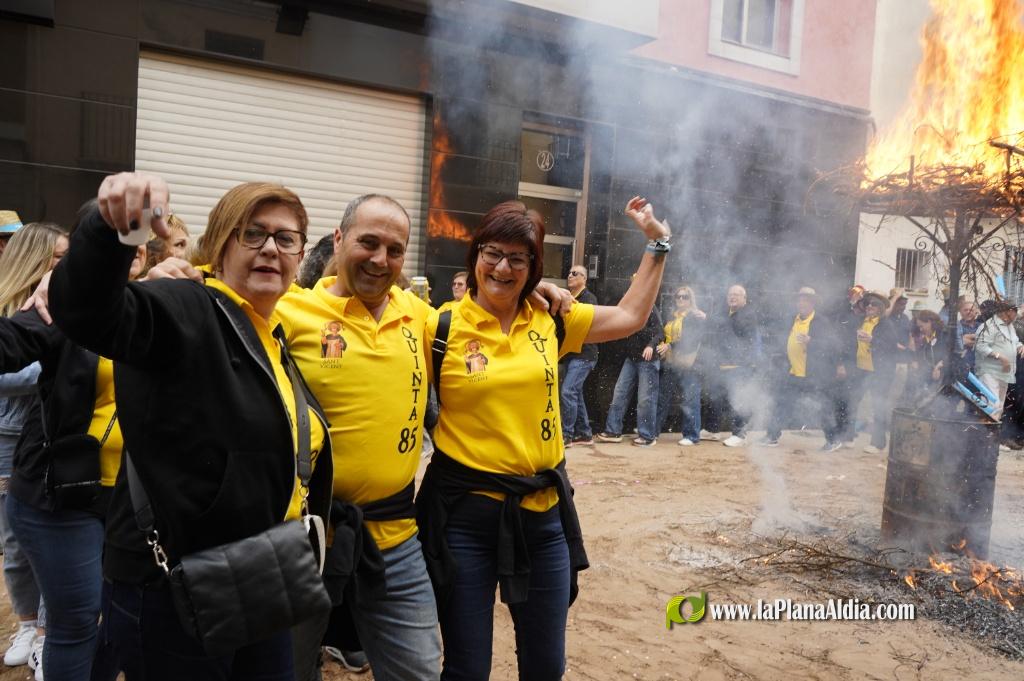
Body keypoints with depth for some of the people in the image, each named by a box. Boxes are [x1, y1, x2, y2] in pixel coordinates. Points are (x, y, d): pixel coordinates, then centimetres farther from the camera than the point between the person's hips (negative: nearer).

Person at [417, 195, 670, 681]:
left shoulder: (551, 318, 4)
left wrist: (656, 241, 16)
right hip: (464, 512, -3)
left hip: (543, 511, 4)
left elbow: (630, 316, 15)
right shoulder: (442, 327, -8)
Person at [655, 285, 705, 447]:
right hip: (669, 362, 7)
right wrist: (662, 346, 0)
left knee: (689, 401, -3)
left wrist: (671, 346, -18)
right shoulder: (672, 316, 19)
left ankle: (691, 435, 5)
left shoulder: (697, 317, -2)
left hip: (687, 364, -6)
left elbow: (693, 339, -12)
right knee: (662, 397, 11)